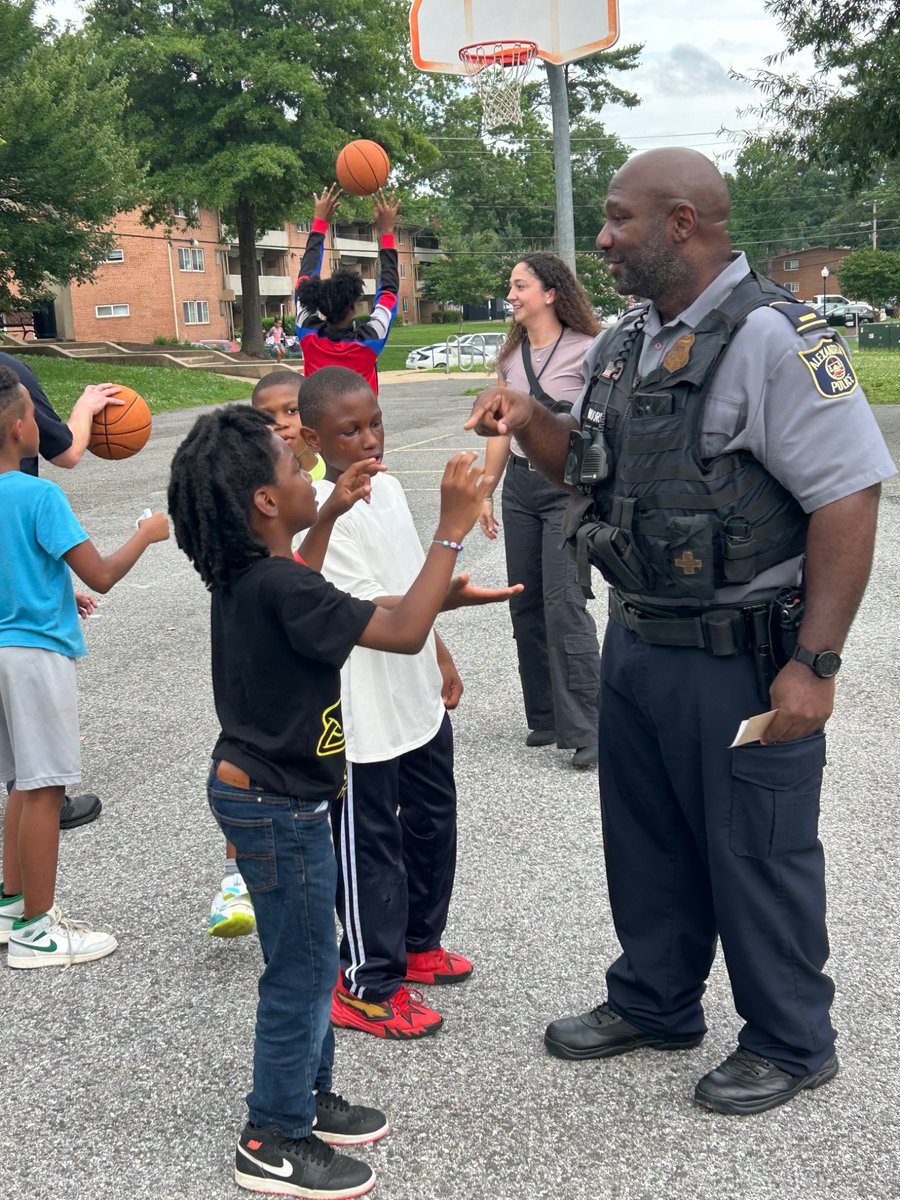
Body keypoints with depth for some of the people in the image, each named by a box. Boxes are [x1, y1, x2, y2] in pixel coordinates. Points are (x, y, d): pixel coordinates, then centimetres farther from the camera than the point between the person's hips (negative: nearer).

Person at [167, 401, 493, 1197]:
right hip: (277, 807, -10)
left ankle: (308, 1097, 37)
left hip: (256, 789, 10)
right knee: (302, 969, 4)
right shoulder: (279, 587, -27)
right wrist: (453, 528, -25)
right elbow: (404, 631, -29)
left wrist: (331, 515, 18)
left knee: (309, 958, 21)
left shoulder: (245, 573, 1)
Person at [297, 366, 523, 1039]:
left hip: (418, 698, 9)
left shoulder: (387, 487, 6)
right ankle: (369, 985, 18)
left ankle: (419, 944, 40)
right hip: (364, 715, -9)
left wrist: (441, 656, 21)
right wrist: (448, 596, -41)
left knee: (433, 824, 21)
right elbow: (369, 613, -28)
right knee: (371, 848, 3)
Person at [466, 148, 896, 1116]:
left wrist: (815, 662, -22)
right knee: (647, 839, 20)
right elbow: (594, 467, 22)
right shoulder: (624, 342, 10)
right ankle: (655, 1002, 41)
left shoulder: (773, 336, -17)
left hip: (741, 661, -8)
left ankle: (790, 1043, 28)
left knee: (758, 854, 7)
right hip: (635, 640, 8)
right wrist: (531, 423, 1)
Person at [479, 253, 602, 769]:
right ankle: (545, 718, 19)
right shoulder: (513, 356, 12)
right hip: (520, 484, 7)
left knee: (564, 604, -13)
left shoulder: (586, 350, -7)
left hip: (569, 486, -7)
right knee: (526, 604, 8)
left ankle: (586, 729, -7)